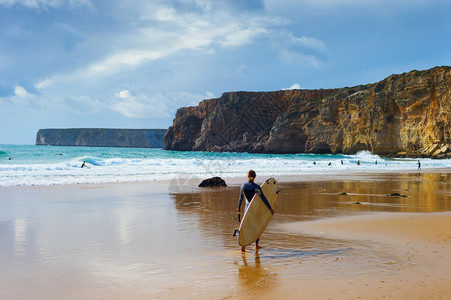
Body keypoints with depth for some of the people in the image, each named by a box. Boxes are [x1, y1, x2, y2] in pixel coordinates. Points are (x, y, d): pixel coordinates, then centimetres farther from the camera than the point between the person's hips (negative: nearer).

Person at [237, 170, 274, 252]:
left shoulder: (243, 186, -8)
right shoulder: (257, 187, -17)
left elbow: (241, 198, 2)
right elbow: (264, 199, -14)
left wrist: (239, 207, 17)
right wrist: (270, 208, -6)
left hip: (247, 207, 2)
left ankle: (243, 246, 1)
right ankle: (256, 245, 24)